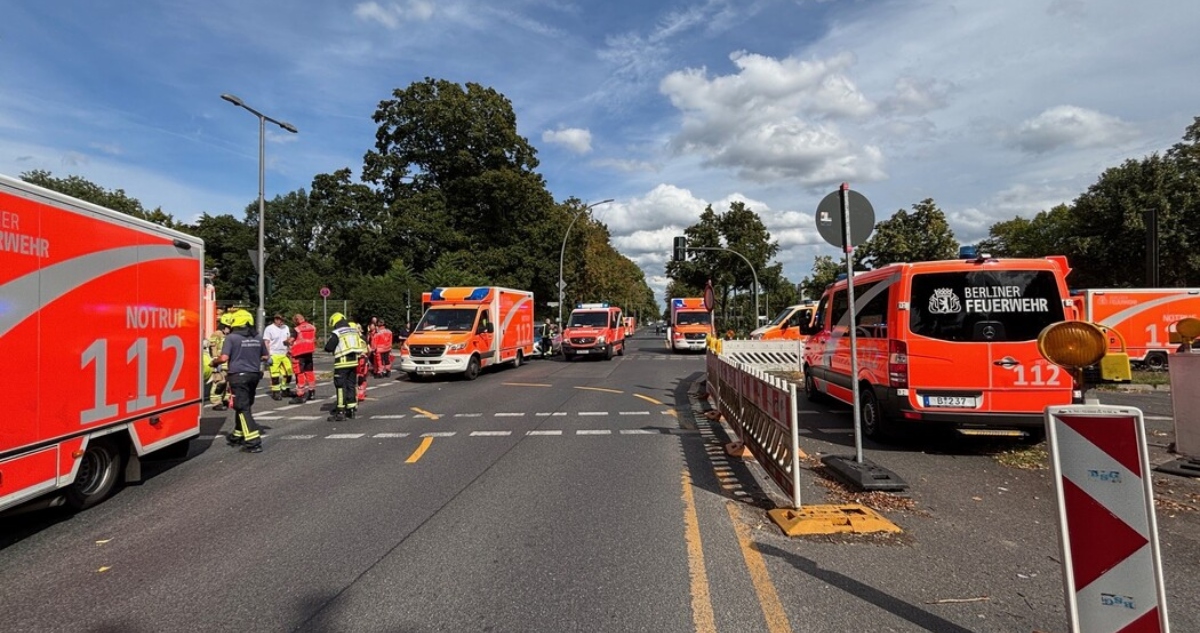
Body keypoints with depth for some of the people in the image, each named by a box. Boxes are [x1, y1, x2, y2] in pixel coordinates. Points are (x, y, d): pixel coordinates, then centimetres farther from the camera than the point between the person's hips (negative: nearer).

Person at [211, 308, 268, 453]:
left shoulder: (232, 337, -9)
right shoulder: (258, 338, 8)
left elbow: (224, 358, -15)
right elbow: (266, 356, 16)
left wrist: (214, 362, 5)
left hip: (239, 376, -6)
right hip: (254, 375, 6)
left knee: (243, 408, -6)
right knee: (246, 406, 19)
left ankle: (253, 441, -13)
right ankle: (238, 435, 32)